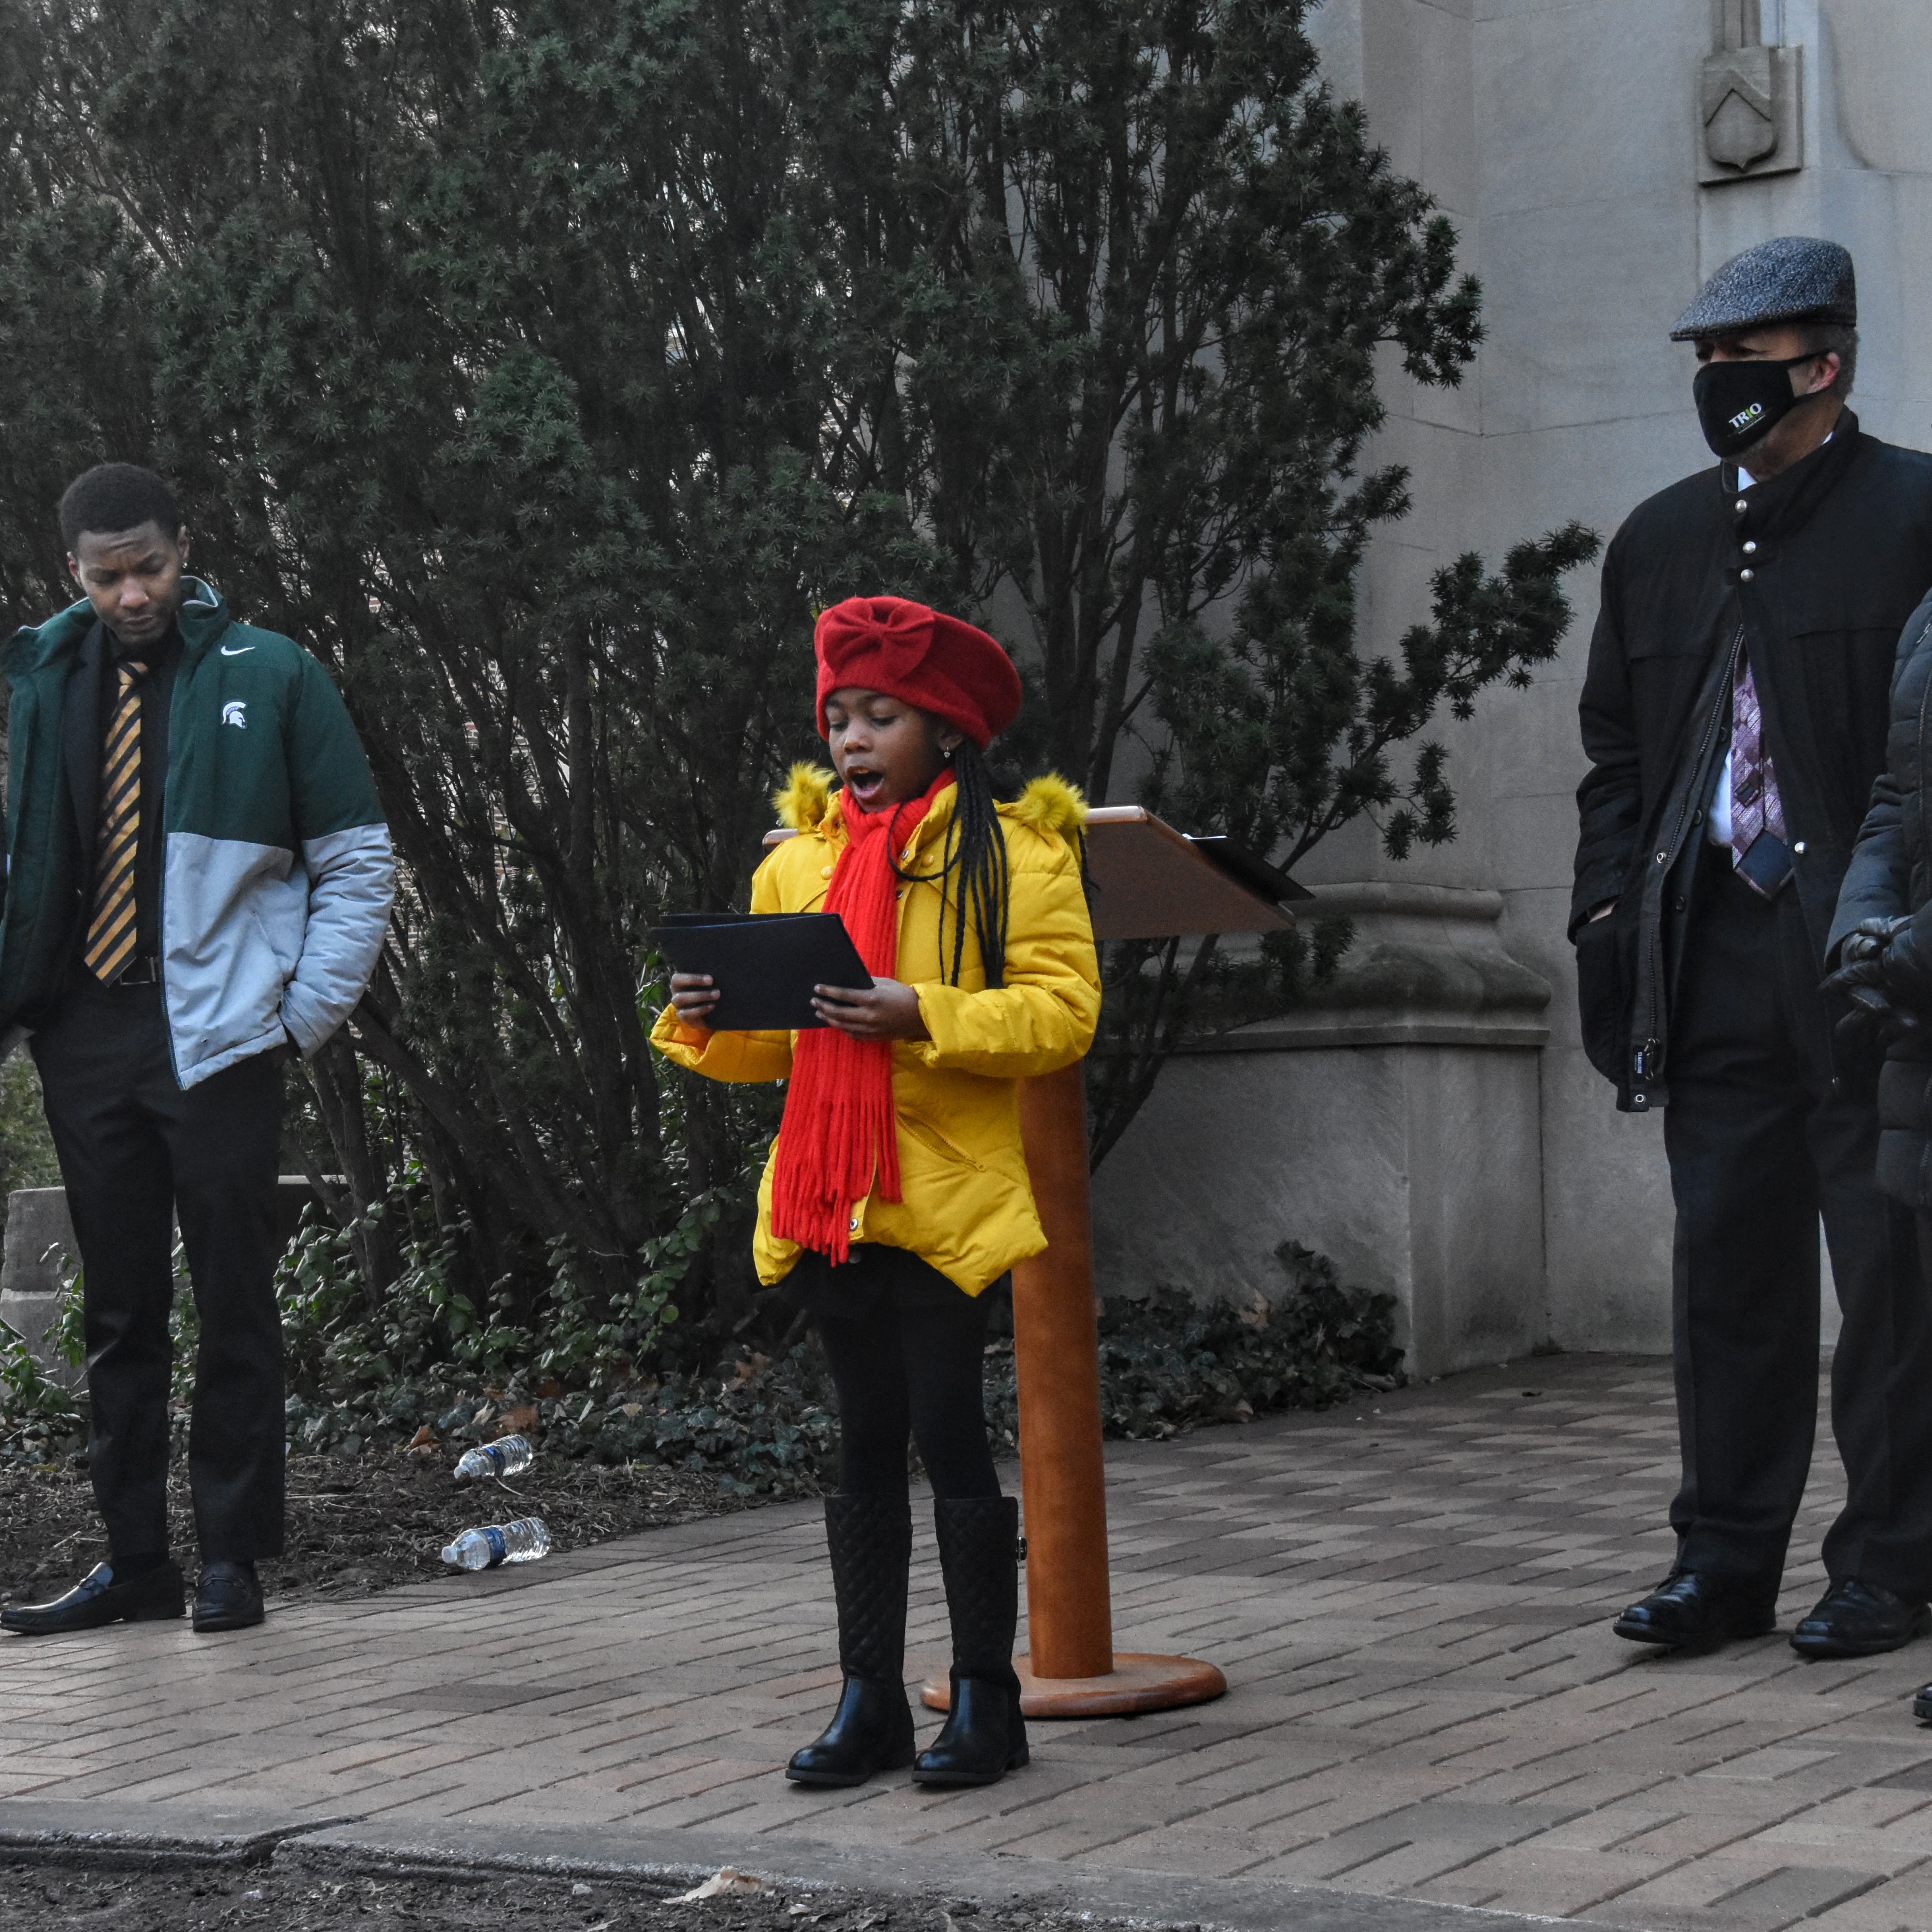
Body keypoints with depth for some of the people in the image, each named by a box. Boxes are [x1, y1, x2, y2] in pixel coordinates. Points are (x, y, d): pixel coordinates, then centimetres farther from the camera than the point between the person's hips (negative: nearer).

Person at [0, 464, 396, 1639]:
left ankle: (234, 1555, 11)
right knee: (119, 1310, 10)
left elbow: (359, 862, 1)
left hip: (217, 1035, -3)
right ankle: (136, 1561, 17)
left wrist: (305, 1015, -5)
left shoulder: (268, 677, -2)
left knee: (234, 1305, 2)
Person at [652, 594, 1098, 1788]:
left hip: (948, 1195, -5)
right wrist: (708, 1020, -3)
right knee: (865, 1442, 9)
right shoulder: (798, 863, 14)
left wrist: (922, 1014, -22)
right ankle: (871, 1700, 16)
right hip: (825, 1194, 5)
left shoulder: (1013, 855, -2)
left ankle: (987, 1701, 8)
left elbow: (1062, 1011, -11)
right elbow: (771, 1045, 19)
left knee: (949, 1434, -3)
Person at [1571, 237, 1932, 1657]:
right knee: (1728, 1261, 8)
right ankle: (1728, 1560, 16)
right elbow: (1619, 750, 19)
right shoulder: (1660, 542, 15)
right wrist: (1610, 911, 8)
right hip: (1717, 953, 5)